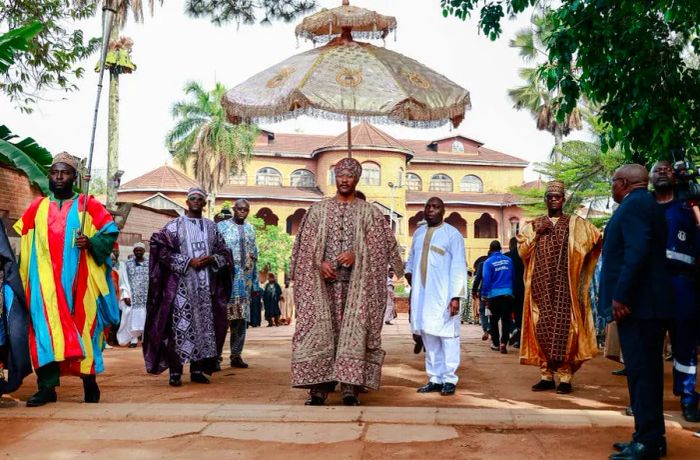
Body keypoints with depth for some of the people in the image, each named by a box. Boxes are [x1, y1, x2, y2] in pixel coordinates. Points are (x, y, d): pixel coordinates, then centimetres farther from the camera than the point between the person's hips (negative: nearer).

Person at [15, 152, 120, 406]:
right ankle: (47, 386, -4)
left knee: (83, 326, 2)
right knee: (46, 328, -7)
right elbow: (23, 240, 16)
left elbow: (110, 232, 2)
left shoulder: (88, 205, 6)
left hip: (79, 279, -1)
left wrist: (91, 243, -17)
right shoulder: (37, 207, 13)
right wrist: (24, 277, 8)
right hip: (45, 279, 2)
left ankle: (89, 381, 17)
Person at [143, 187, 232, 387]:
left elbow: (224, 252, 16)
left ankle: (197, 369, 11)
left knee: (204, 324, 3)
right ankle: (175, 371, -3)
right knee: (179, 325, -8)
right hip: (181, 283, -4)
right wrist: (188, 262, -14)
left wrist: (212, 259, -6)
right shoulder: (175, 225, 2)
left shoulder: (211, 226, 14)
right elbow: (161, 249, -8)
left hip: (206, 285, 4)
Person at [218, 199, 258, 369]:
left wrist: (255, 282, 10)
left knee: (242, 318, 6)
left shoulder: (251, 229, 14)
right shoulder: (222, 226, 0)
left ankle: (236, 355, 14)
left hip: (245, 280, 5)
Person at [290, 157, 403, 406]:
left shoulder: (369, 211, 9)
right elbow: (306, 245, 8)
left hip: (356, 281, -1)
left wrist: (356, 254, -12)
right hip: (323, 280, 1)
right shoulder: (318, 209, 12)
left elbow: (381, 245, 2)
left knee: (353, 330, -6)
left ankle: (350, 388, -4)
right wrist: (320, 263, -8)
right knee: (320, 329, -3)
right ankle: (318, 387, 1)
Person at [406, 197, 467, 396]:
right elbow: (411, 258, 28)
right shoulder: (418, 233, 14)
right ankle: (434, 378, 12)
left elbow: (459, 267, -8)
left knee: (447, 335, -3)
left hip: (443, 294, -5)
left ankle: (449, 379, 2)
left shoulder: (452, 234, -3)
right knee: (428, 335, 6)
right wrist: (409, 273, 9)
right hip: (421, 294, 5)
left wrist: (456, 296, -16)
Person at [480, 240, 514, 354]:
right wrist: (513, 291, 15)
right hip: (508, 293, 2)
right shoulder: (508, 260, 4)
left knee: (494, 319, 13)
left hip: (494, 294, -2)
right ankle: (503, 343, -11)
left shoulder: (488, 262, -5)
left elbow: (486, 280, -9)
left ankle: (496, 343, 19)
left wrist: (484, 295, -3)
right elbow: (513, 277, 8)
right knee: (506, 319, 3)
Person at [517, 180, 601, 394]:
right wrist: (536, 234, -9)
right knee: (542, 328, 0)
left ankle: (565, 376, 0)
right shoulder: (533, 225, 13)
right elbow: (522, 252, 3)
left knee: (564, 327, -7)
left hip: (565, 286, -2)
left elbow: (597, 237, -2)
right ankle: (546, 375, 8)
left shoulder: (576, 224, 8)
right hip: (541, 285, 2)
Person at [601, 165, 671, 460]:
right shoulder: (646, 204, 20)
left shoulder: (634, 204, -10)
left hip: (637, 303, -10)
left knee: (641, 371, -7)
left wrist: (620, 297, -22)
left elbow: (636, 252, -22)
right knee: (646, 370, 13)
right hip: (648, 303, 10)